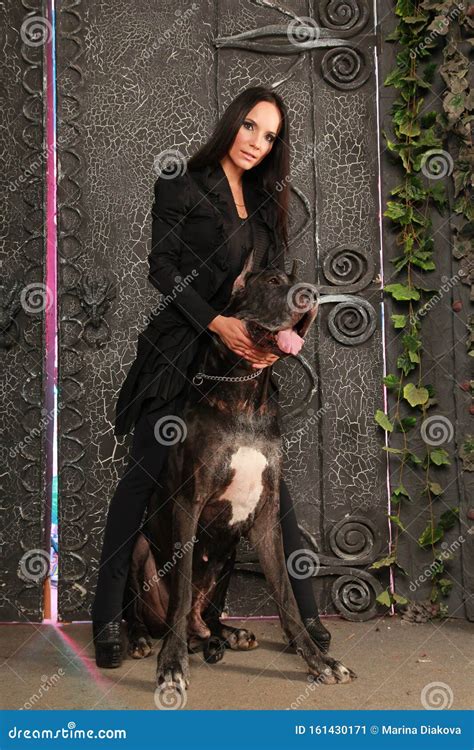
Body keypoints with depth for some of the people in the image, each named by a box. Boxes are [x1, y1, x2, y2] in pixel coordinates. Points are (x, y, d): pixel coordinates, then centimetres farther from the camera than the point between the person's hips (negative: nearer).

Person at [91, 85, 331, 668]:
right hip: (180, 352, -4)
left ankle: (304, 612, 12)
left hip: (246, 356, 5)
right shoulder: (182, 187, 1)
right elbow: (162, 267, -8)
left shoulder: (264, 203, 17)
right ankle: (107, 616, 8)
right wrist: (217, 323, -20)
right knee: (146, 474, -3)